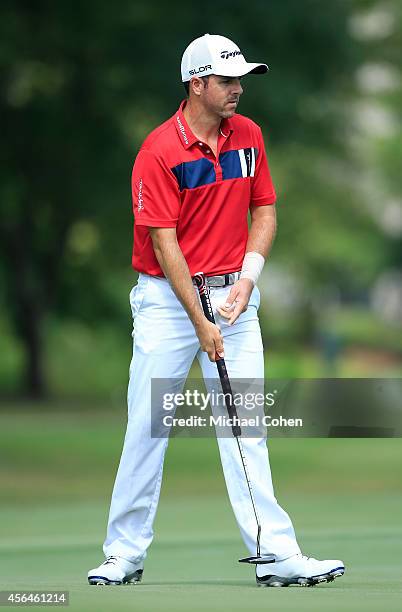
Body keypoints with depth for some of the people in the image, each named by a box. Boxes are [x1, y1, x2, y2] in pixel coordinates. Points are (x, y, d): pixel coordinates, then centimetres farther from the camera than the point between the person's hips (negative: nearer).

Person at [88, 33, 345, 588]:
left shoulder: (248, 136, 4)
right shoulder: (159, 151, -13)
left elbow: (264, 210, 11)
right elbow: (164, 243, -16)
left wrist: (248, 277, -6)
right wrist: (199, 323, -19)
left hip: (233, 294, 4)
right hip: (167, 297, -4)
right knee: (146, 427, -1)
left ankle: (277, 555, -6)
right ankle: (125, 553, 10)